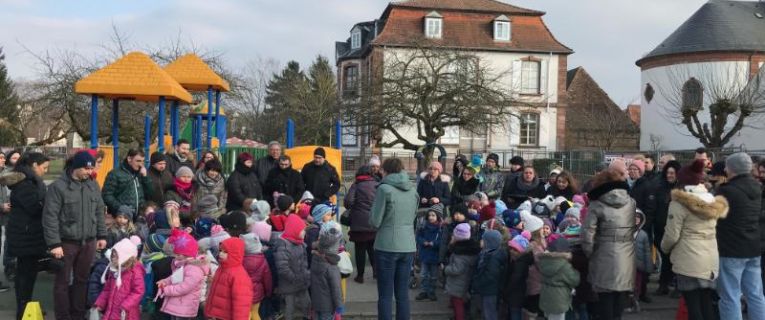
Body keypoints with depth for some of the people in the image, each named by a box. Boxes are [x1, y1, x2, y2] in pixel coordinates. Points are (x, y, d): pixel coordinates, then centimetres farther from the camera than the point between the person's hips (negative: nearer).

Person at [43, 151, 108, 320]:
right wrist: (54, 243, -16)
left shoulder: (93, 185, 7)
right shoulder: (58, 187, -10)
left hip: (88, 242, 5)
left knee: (82, 280, 14)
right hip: (66, 242, -5)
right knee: (63, 281, 5)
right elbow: (50, 217, -12)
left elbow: (99, 212, 14)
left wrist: (102, 235, 11)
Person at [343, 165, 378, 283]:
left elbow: (348, 201, -14)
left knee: (360, 249, 6)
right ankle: (376, 270, 8)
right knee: (372, 247, 17)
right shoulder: (377, 184, 4)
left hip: (360, 223, -3)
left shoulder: (356, 185, -4)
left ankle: (360, 275, 10)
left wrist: (350, 208, 7)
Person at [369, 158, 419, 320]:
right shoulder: (413, 190, 8)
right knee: (403, 294, 11)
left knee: (385, 295, 2)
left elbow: (375, 222, -8)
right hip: (408, 246, 5)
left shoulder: (384, 189, -9)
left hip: (387, 247, -5)